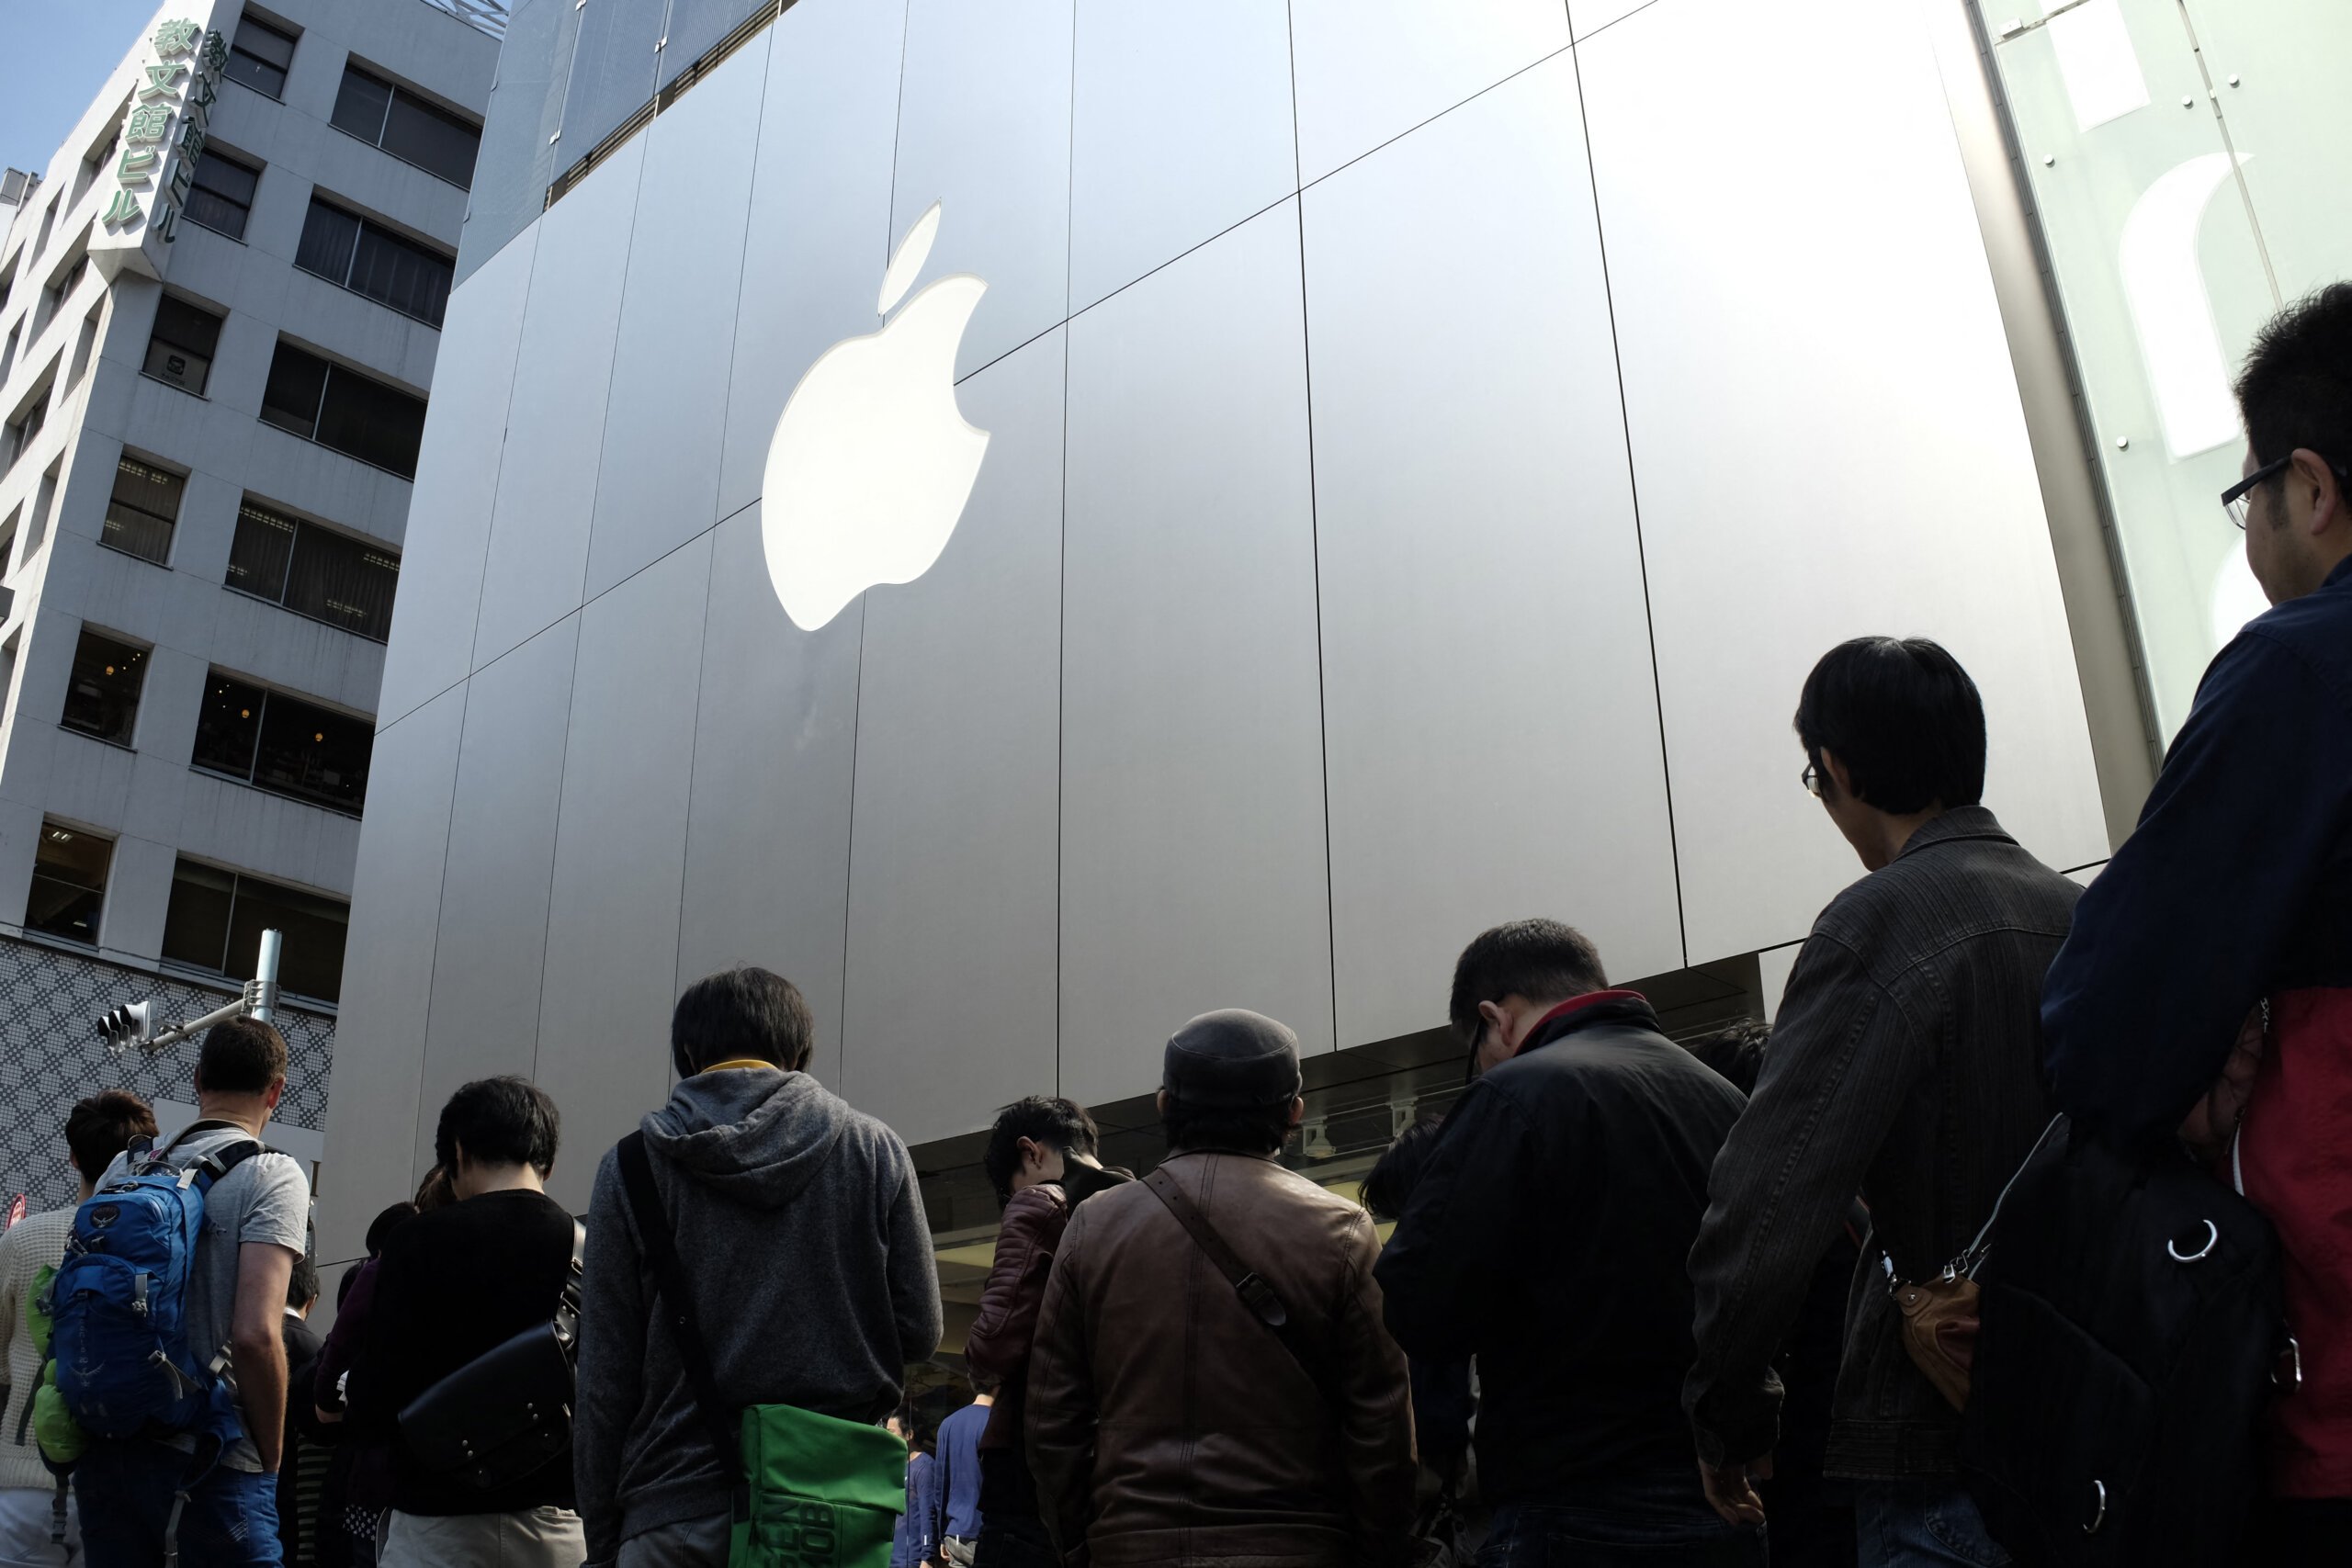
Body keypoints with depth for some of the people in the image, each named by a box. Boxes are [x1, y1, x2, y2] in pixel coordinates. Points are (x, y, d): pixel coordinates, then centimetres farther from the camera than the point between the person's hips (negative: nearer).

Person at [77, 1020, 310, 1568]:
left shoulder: (124, 1168, 9)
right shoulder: (272, 1176, -9)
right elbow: (255, 1335, -18)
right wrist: (271, 1459, -7)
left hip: (105, 1450, 6)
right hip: (213, 1460, -6)